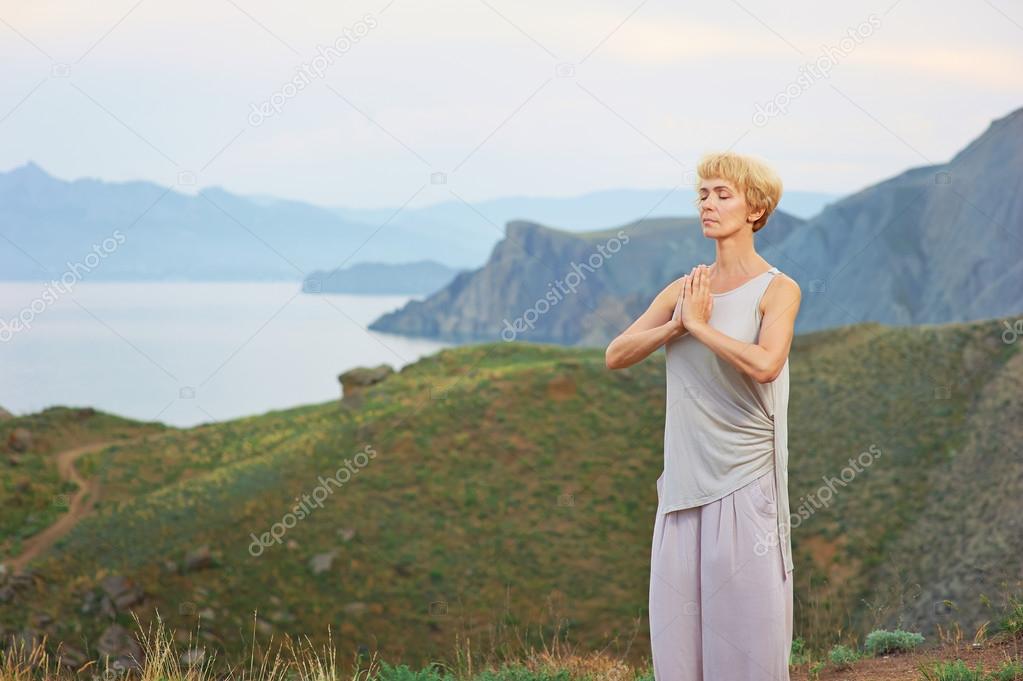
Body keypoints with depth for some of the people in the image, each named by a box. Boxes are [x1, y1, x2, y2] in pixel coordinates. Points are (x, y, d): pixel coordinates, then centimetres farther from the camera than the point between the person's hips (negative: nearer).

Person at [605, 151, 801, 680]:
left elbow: (765, 363, -22)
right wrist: (676, 325, -11)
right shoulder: (683, 290, 10)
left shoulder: (777, 290, -4)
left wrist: (698, 323, -13)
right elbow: (615, 356, 3)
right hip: (684, 478, 5)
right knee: (677, 628, 7)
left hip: (744, 480, -5)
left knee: (746, 625, -1)